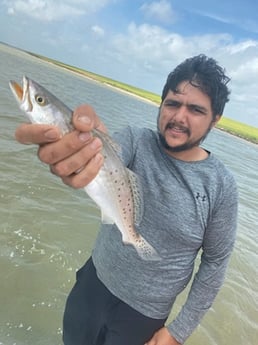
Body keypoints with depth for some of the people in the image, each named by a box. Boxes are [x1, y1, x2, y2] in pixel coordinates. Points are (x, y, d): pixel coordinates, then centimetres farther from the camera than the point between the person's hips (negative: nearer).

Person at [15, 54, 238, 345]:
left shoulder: (222, 187, -16)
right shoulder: (136, 141, -14)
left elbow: (215, 263, -8)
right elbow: (104, 159, -35)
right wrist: (82, 148, -59)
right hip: (93, 281, 2)